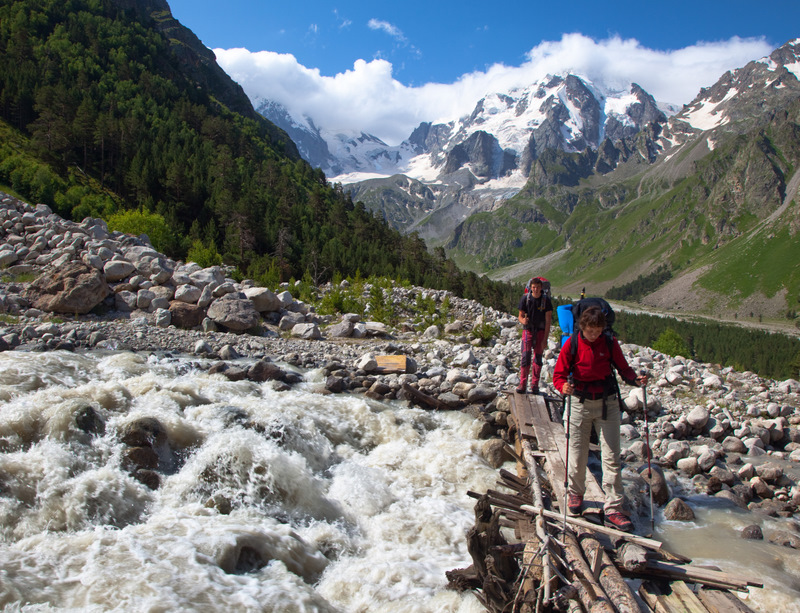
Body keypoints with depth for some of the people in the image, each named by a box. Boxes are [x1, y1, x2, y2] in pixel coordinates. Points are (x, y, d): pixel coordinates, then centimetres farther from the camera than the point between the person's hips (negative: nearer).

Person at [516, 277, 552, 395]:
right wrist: (523, 320, -23)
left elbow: (548, 321, -4)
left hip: (541, 331, 0)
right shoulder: (525, 299, -4)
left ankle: (535, 385, 9)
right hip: (528, 330, 0)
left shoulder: (546, 300, -6)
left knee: (538, 357, 2)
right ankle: (523, 384, -6)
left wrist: (545, 339, -9)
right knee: (525, 355, -10)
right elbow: (520, 315, 3)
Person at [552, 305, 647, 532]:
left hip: (607, 403, 1)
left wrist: (635, 379, -16)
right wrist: (564, 386, -29)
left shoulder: (610, 343, -3)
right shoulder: (572, 344, -7)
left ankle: (613, 509, 2)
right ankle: (575, 493, 34)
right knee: (577, 456, 6)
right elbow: (559, 374, -7)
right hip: (580, 404, -1)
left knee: (611, 457, -2)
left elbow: (623, 368, 5)